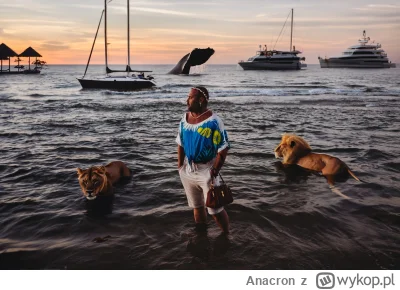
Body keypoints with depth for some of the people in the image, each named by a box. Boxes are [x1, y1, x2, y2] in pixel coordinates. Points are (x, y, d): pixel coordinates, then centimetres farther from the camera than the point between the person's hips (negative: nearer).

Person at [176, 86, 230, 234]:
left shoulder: (213, 121, -17)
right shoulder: (185, 118, 2)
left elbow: (223, 148, -16)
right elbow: (181, 144, 10)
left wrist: (214, 172, -16)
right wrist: (180, 166, 7)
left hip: (207, 171, -6)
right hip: (188, 170, 6)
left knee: (215, 210, 0)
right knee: (197, 206, 20)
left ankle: (226, 235, 23)